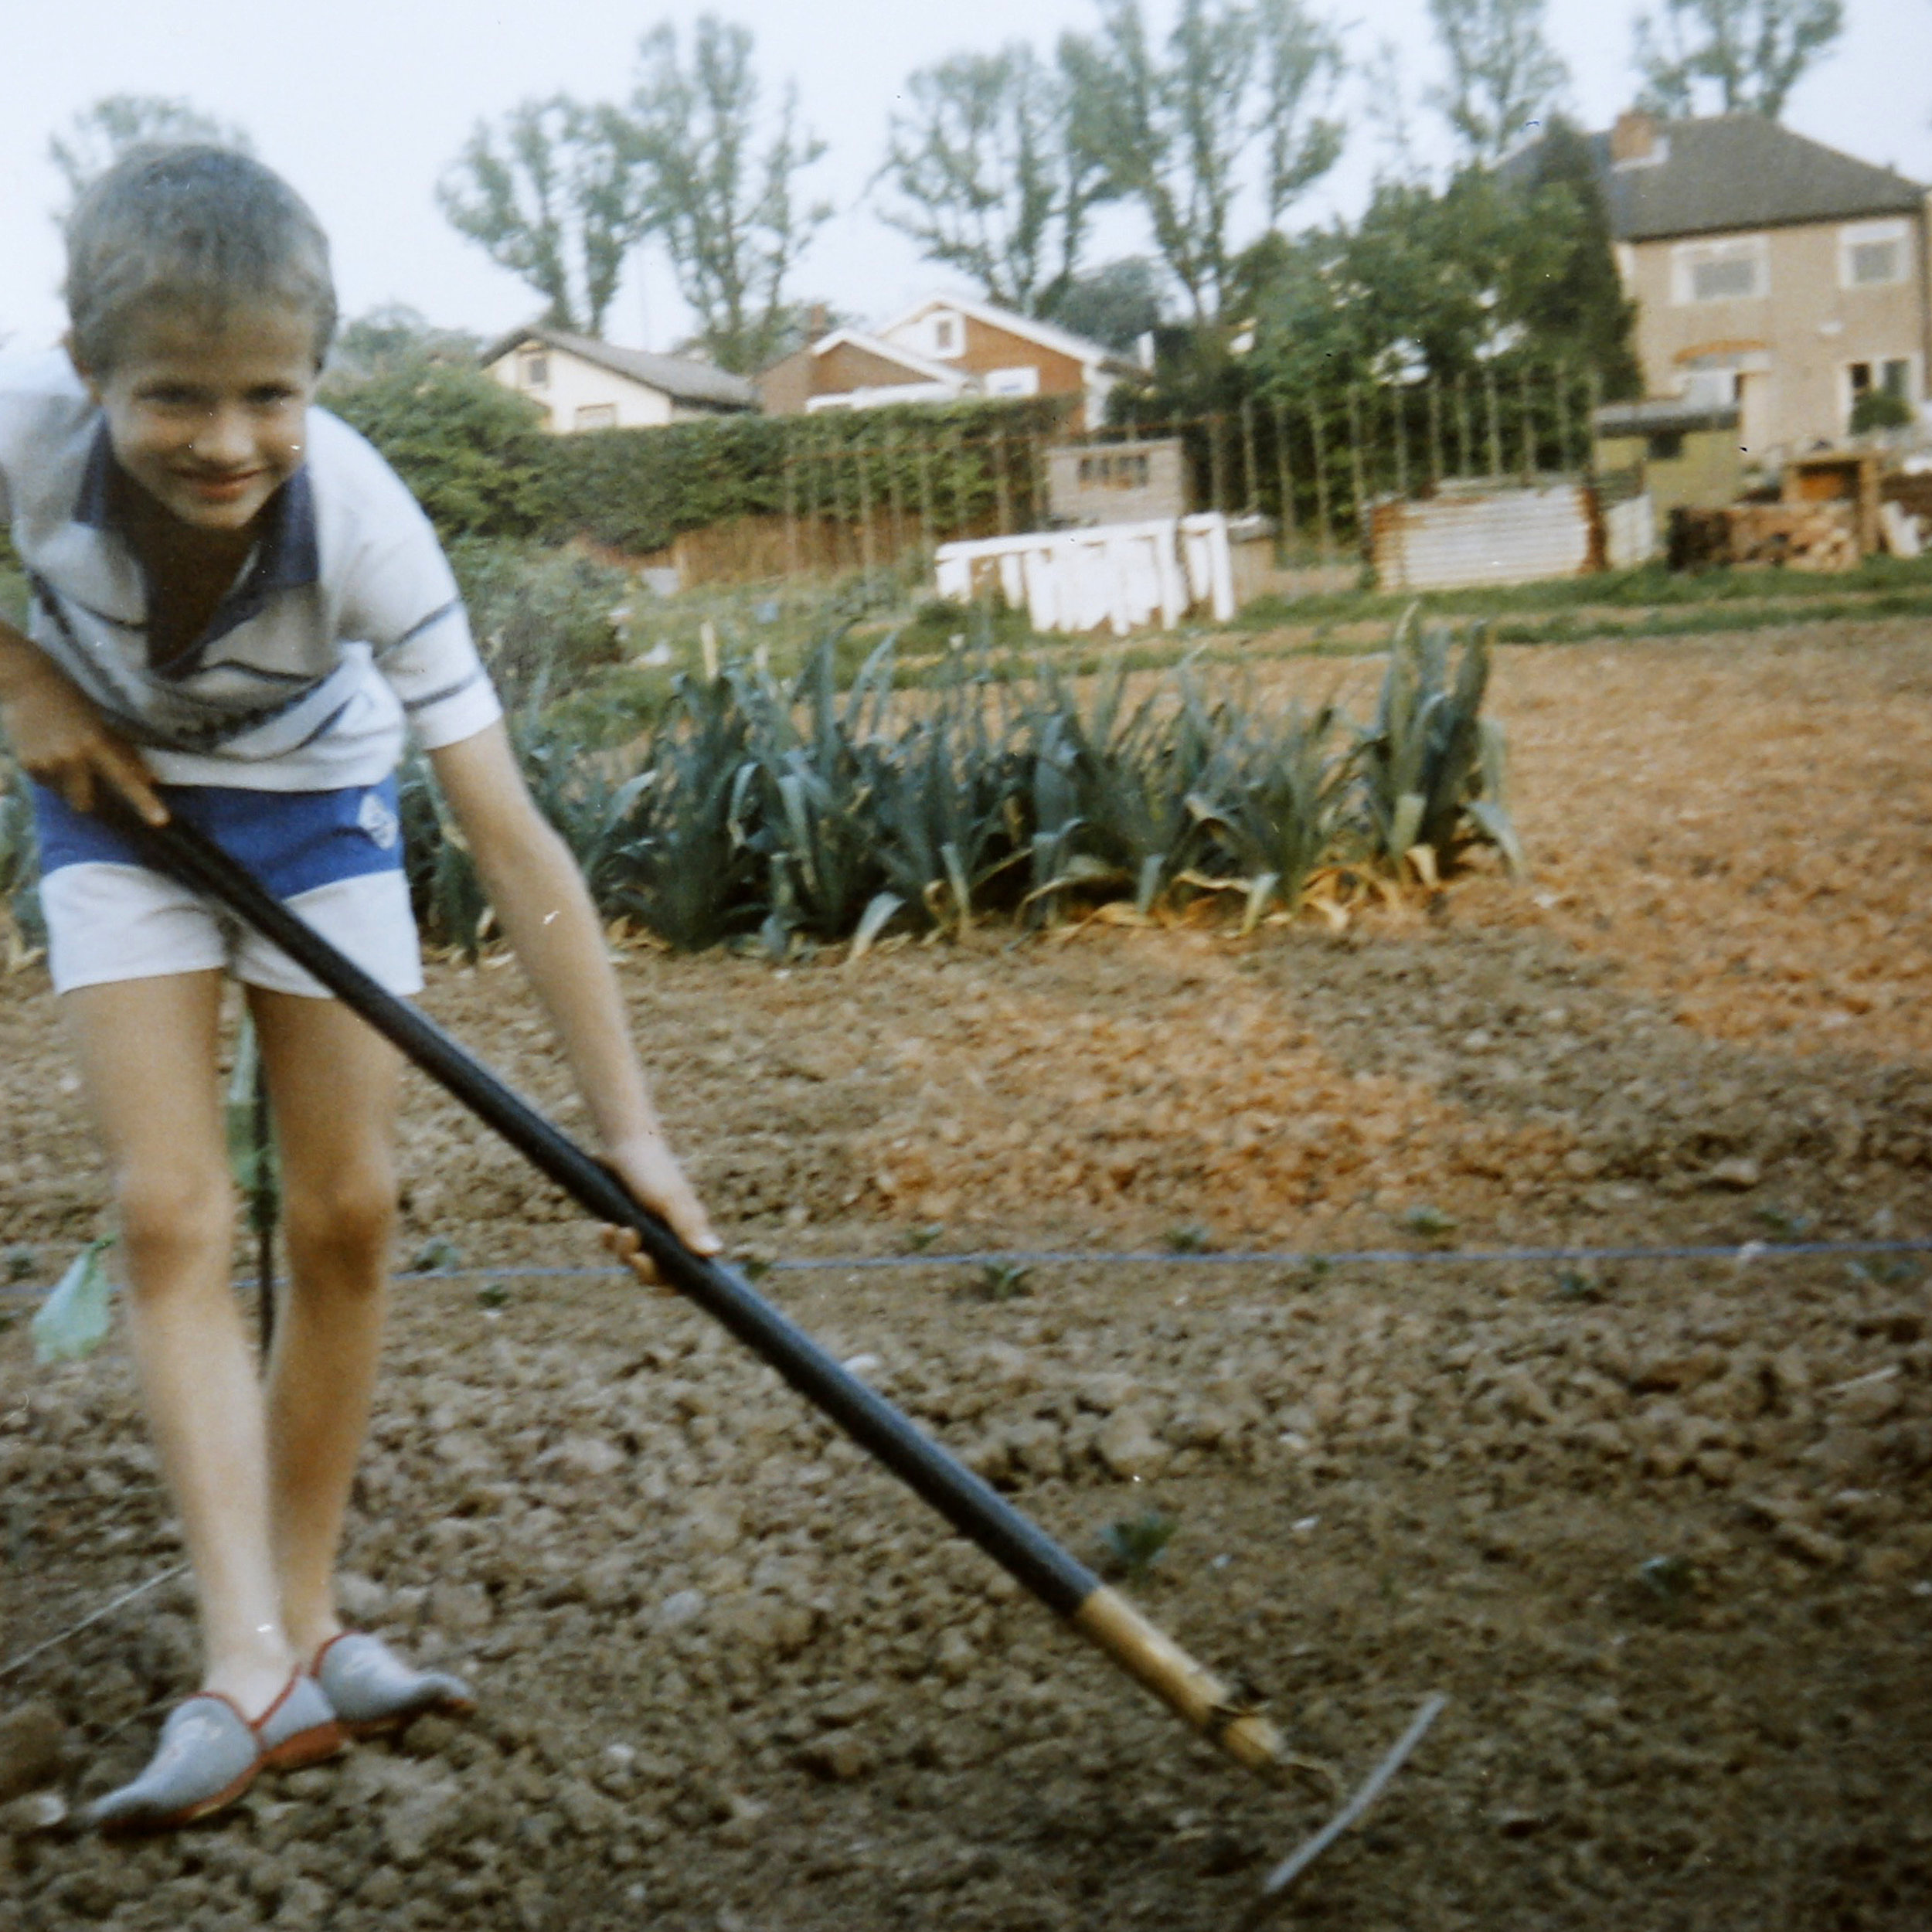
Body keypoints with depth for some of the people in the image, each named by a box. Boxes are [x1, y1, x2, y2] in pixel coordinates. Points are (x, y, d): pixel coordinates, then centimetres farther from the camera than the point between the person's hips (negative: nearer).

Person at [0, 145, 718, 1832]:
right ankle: (249, 1668, -16)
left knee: (348, 1212, -3)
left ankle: (307, 1628, 10)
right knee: (173, 1214, -12)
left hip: (316, 804, 0)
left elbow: (517, 848, -35)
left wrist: (629, 1127, -36)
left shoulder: (364, 528, -34)